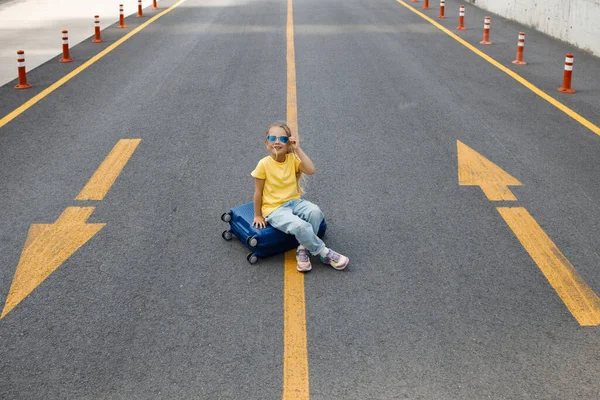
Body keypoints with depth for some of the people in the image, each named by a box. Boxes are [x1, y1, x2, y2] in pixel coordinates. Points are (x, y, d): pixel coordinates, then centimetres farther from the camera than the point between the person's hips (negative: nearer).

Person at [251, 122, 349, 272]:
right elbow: (258, 192, -4)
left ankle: (303, 249, -10)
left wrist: (298, 149, -16)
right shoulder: (264, 164, -11)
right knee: (300, 225, -32)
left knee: (315, 211, -28)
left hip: (294, 202, 5)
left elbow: (311, 170, -18)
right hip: (274, 209, -5)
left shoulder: (293, 159, 0)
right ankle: (324, 253, -11)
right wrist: (258, 216, 1)